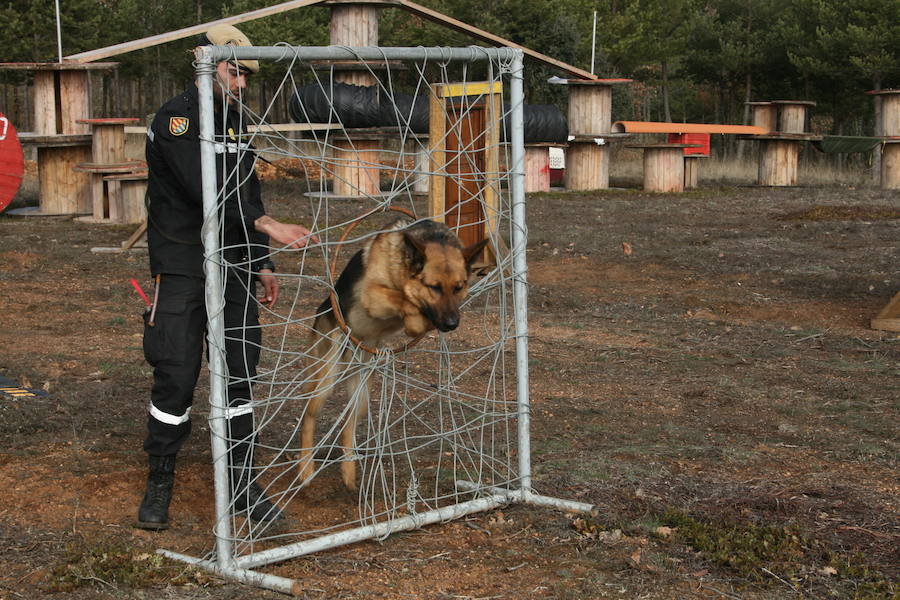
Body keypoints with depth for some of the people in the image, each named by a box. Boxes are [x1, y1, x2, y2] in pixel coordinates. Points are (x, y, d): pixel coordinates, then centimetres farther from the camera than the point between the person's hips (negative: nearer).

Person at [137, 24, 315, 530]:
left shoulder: (235, 121, 14)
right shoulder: (176, 120, -11)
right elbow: (206, 190, -25)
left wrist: (262, 263, 16)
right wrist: (268, 226, -34)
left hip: (232, 266, 7)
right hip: (182, 269, -7)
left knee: (239, 376, 7)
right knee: (176, 379, -5)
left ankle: (243, 485, 15)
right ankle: (159, 484, 11)